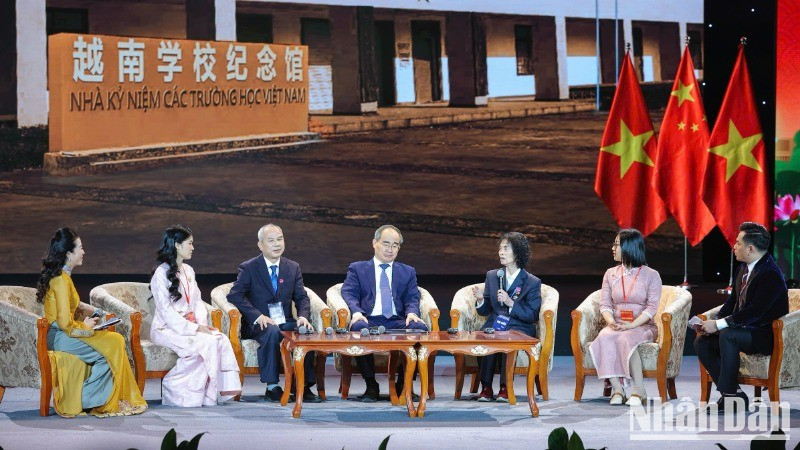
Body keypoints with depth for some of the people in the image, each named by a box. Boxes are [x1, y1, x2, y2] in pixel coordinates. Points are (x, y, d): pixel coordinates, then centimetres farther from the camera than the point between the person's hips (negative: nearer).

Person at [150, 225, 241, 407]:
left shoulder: (188, 271, 17)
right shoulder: (162, 273, -8)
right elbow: (166, 311, -14)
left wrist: (202, 324, -4)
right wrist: (194, 329, -19)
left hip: (191, 326, 7)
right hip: (168, 329, -7)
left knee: (222, 340, -22)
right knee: (207, 343, -30)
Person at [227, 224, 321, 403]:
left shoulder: (293, 268, 13)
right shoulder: (248, 268, 1)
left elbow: (301, 297, 11)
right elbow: (235, 295, -9)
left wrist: (303, 316, -12)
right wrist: (258, 316, -22)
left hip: (285, 322, 4)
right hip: (258, 324, -4)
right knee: (272, 332, -37)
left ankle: (304, 386, -22)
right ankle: (272, 387, -33)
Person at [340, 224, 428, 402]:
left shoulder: (408, 272, 25)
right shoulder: (357, 269, 18)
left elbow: (413, 298, 12)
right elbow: (348, 294, 4)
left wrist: (412, 313, -12)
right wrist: (356, 312, -19)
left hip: (398, 322, 2)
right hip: (369, 320, -2)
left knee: (419, 327, -31)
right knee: (359, 327, -38)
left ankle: (403, 384, -16)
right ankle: (371, 386, -23)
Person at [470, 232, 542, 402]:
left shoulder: (533, 282, 3)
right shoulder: (492, 276, 16)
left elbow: (532, 316, -3)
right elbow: (485, 311, 17)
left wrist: (510, 303, -15)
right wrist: (480, 299, -7)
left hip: (519, 329, -3)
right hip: (493, 326, 3)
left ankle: (505, 388, -29)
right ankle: (486, 388, -29)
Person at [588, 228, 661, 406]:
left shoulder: (651, 275, 2)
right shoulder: (611, 274, 15)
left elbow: (652, 308, -7)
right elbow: (605, 304, 9)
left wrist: (631, 325, -21)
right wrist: (611, 321, -13)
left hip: (643, 326, -3)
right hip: (616, 325, 3)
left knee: (626, 339, -37)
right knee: (604, 337, -32)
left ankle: (639, 390, -33)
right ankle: (617, 389, -36)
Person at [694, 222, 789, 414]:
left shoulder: (771, 275, -21)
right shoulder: (743, 268, 9)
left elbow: (754, 312, -27)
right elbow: (733, 301, 14)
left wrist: (719, 325, -25)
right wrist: (714, 322, -4)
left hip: (767, 335, -9)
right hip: (743, 328, 9)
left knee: (727, 336, -34)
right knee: (702, 341, -7)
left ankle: (730, 395, -25)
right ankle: (731, 393, -7)